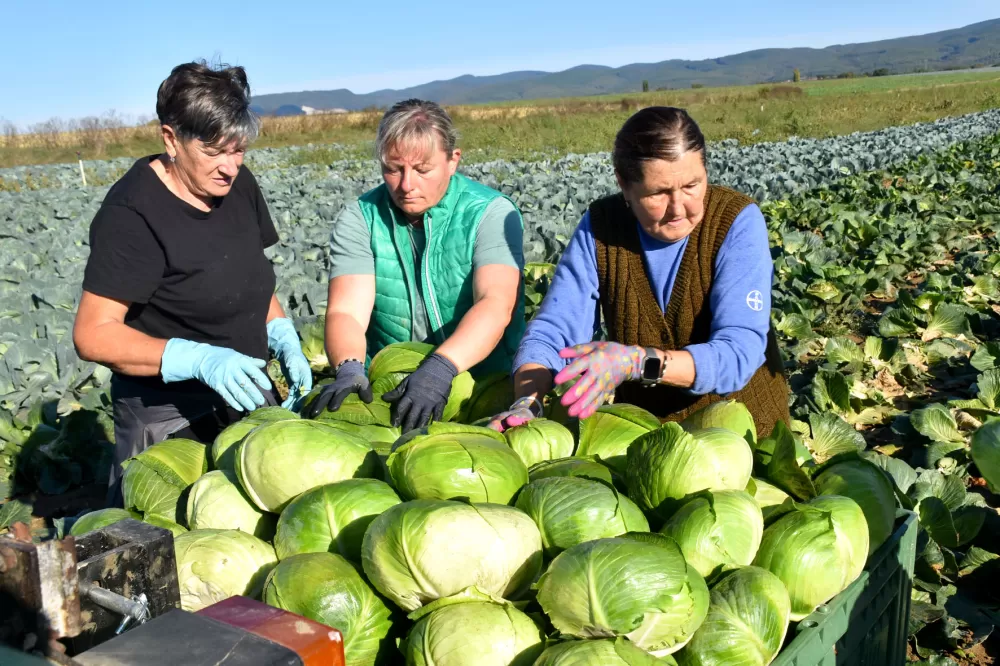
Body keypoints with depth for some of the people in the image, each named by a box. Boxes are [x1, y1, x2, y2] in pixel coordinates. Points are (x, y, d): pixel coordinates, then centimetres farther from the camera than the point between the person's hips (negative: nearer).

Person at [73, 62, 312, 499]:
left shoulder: (238, 185, 2)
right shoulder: (132, 213, -18)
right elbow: (94, 335, -20)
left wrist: (284, 340, -3)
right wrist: (200, 359, -32)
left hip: (245, 398, 7)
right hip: (169, 419, -6)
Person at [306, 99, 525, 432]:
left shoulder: (492, 213, -6)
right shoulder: (359, 220, 1)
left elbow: (497, 305, -21)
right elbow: (346, 312, -11)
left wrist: (440, 368, -37)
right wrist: (349, 369, -32)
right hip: (387, 392, 3)